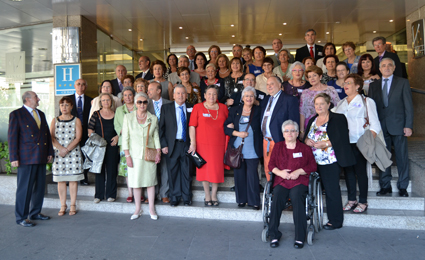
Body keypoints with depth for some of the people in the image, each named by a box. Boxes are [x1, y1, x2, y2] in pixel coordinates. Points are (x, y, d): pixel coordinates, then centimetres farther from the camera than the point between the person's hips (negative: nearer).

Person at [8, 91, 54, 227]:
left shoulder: (41, 114, 17)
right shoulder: (16, 114, -3)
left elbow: (47, 134, 18)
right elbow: (12, 137, -7)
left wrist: (50, 152, 12)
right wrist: (14, 157, -12)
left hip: (41, 158, 7)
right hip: (27, 158, -7)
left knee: (40, 187, 12)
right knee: (24, 188, -2)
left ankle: (35, 213, 25)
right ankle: (21, 217, 9)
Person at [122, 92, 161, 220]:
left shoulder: (153, 118, 4)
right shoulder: (128, 117, 0)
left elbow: (156, 136, 8)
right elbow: (125, 137, -1)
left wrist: (158, 152, -2)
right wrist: (127, 155, -6)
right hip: (134, 154, 0)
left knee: (150, 181, 4)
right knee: (136, 182, 4)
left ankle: (151, 209, 16)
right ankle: (138, 209, 19)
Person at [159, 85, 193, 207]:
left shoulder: (191, 108, 5)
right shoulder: (166, 108, 4)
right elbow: (161, 128, 2)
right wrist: (163, 145, -6)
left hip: (187, 144, 1)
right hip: (172, 145, 0)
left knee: (187, 172, 7)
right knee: (173, 172, 6)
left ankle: (186, 197, 21)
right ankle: (174, 197, 21)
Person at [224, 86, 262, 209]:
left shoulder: (258, 111, 6)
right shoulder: (234, 110, 11)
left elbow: (260, 129, -1)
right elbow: (226, 128, 8)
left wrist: (234, 127, -3)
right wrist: (237, 133, -13)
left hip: (252, 150, -2)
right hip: (237, 148, 2)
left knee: (252, 175, -4)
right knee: (239, 174, 4)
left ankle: (254, 201, 8)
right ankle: (241, 200, 18)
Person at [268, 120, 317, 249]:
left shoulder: (305, 148, 16)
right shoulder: (278, 147, 20)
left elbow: (313, 166, 9)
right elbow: (271, 164, 14)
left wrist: (298, 171, -8)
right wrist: (280, 172, -7)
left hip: (299, 181, -1)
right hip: (281, 181, 1)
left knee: (297, 196, -33)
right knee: (277, 197, -30)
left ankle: (300, 237, -26)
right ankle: (274, 235, -23)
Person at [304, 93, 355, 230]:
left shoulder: (338, 119, -2)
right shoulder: (312, 120, 18)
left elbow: (342, 139, -11)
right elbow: (306, 136, 17)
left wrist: (325, 143, -20)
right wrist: (307, 140, -6)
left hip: (331, 162, -5)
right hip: (315, 161, 5)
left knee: (332, 190, -3)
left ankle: (335, 221, 9)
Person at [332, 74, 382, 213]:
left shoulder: (366, 101, 3)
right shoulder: (340, 103, 17)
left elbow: (375, 124, -3)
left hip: (359, 143, -4)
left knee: (360, 170, -2)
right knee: (348, 170, 8)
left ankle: (363, 202, 11)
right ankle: (351, 200, 19)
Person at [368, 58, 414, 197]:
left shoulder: (403, 82, 4)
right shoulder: (373, 85, 11)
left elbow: (408, 105, 0)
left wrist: (408, 125, -8)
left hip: (398, 125, -2)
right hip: (381, 126, 2)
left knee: (402, 156, 4)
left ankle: (403, 187, 15)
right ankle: (385, 185, 17)